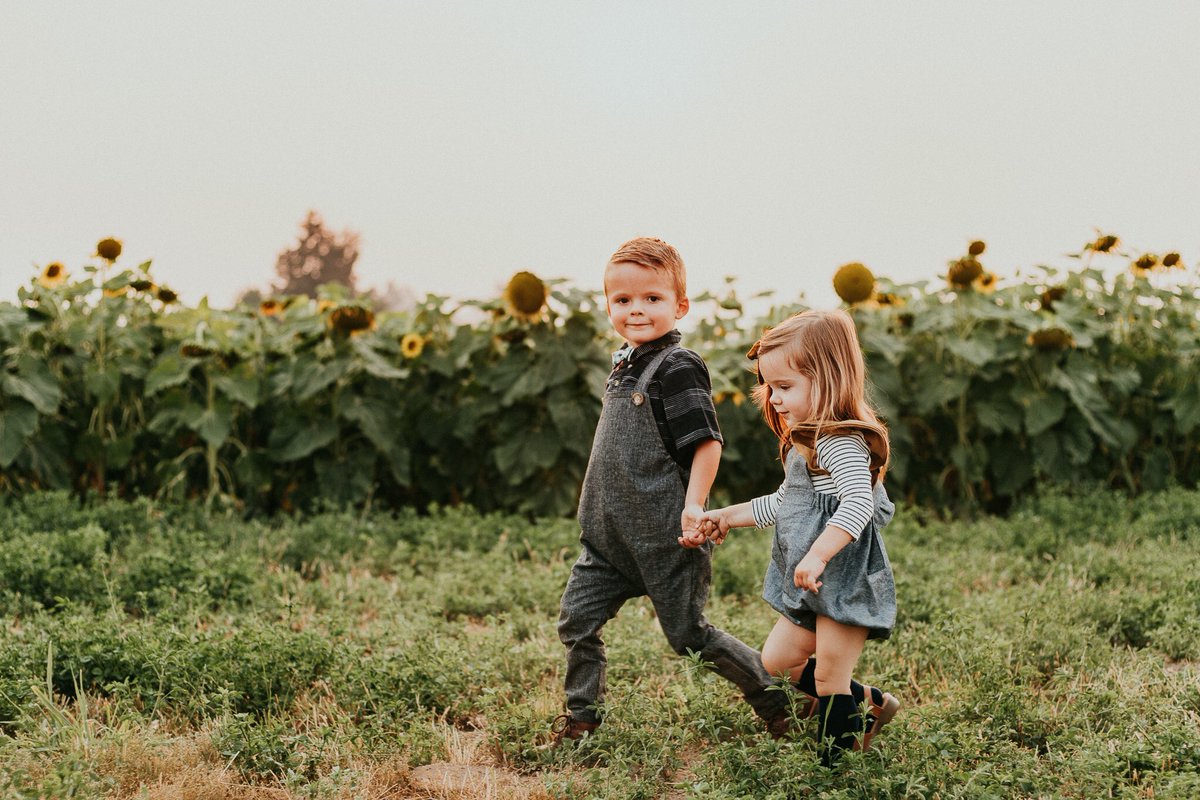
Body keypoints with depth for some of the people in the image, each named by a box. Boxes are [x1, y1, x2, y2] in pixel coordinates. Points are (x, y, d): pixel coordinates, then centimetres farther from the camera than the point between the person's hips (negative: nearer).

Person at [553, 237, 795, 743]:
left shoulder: (678, 367, -15)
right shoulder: (625, 364, 11)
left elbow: (707, 441, -18)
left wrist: (693, 505, -26)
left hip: (665, 536, -8)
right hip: (611, 534, 8)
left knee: (689, 634, 3)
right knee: (576, 620, 5)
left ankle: (769, 692, 22)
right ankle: (580, 715, 22)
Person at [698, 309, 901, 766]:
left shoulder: (840, 442, -19)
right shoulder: (802, 444, 14)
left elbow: (859, 502, -35)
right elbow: (784, 504, 29)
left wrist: (818, 555, -43)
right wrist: (729, 517, 27)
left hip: (847, 584, -10)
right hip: (812, 590, 11)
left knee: (830, 681, -1)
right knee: (777, 660, 17)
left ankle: (832, 763, 11)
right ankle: (870, 704, 27)